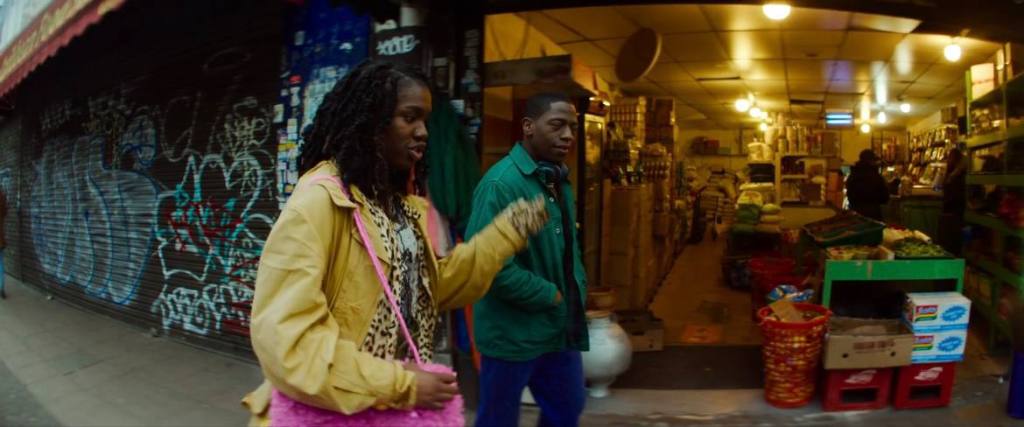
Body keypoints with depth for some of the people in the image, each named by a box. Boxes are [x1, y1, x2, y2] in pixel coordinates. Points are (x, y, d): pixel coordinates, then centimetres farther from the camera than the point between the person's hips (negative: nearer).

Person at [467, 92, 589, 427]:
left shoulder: (559, 181, 9)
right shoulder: (501, 183, -21)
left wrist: (576, 293, 1)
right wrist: (550, 296, -17)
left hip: (560, 328, 8)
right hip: (513, 331, -8)